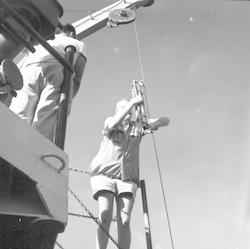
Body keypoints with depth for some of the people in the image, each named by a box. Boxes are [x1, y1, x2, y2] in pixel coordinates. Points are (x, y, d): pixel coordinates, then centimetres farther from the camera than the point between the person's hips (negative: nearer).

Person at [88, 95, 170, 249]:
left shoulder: (138, 127, 18)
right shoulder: (110, 122, 13)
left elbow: (166, 121, 15)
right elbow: (113, 124, -13)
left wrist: (156, 124, -8)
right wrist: (133, 102, -12)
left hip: (127, 179, 2)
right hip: (104, 175, -2)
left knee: (124, 221, -11)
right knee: (105, 218, -17)